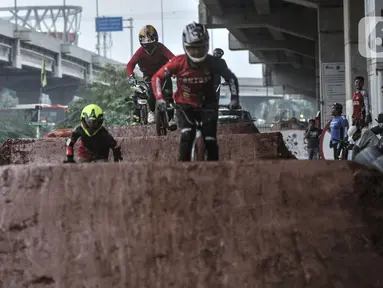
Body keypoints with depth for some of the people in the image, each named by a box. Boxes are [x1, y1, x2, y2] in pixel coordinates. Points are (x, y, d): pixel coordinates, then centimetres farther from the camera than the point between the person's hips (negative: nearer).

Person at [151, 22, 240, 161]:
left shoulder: (213, 63, -20)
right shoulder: (178, 62, -21)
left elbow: (231, 77, -7)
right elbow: (157, 78, -10)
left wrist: (234, 98, -19)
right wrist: (159, 98, -21)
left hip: (207, 105, 1)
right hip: (185, 105, -1)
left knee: (210, 141, -9)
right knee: (187, 135, -24)